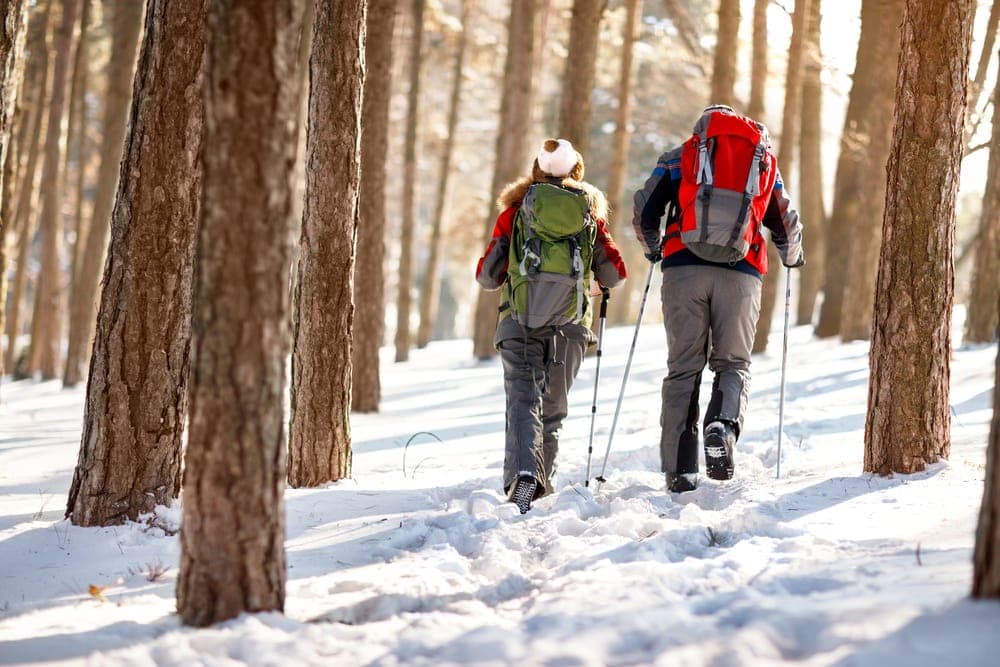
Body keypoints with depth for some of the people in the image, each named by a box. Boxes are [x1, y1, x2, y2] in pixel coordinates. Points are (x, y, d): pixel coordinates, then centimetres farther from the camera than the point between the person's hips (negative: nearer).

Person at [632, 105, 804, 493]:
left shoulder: (679, 157, 16)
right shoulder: (764, 160, 21)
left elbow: (643, 213, 11)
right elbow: (786, 229, 22)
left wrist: (653, 250, 31)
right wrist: (793, 257, 44)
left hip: (684, 269, 0)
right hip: (741, 275, 0)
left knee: (683, 368, 5)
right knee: (733, 363, 12)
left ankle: (679, 471, -2)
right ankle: (723, 426, -19)